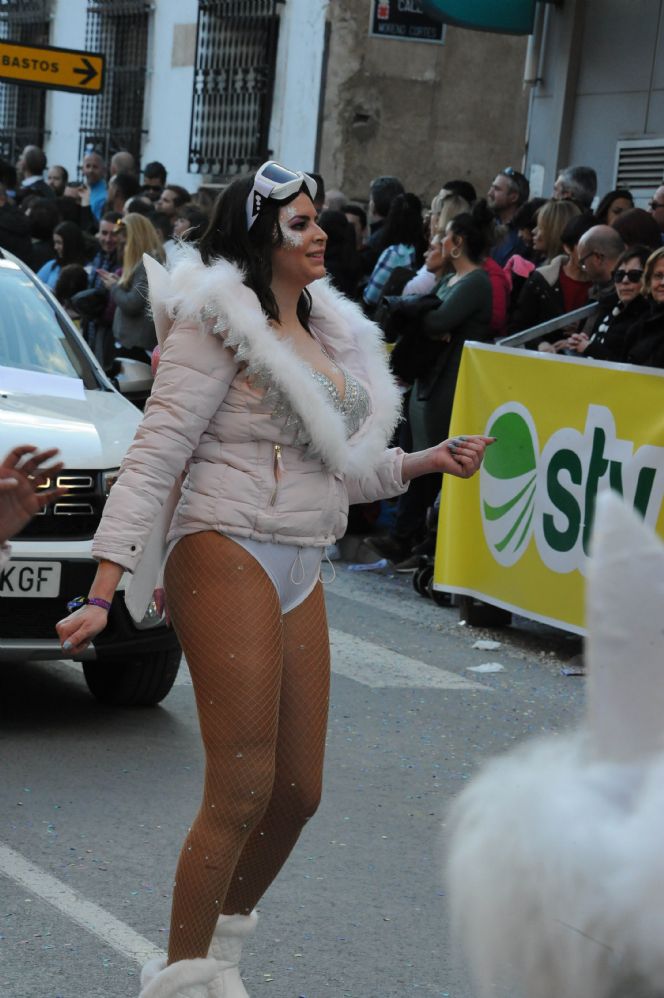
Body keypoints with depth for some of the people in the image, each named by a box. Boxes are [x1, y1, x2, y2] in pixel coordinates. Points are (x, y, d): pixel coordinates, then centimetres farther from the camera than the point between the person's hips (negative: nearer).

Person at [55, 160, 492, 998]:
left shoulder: (327, 334, 16)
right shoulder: (219, 326, -8)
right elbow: (153, 458, -13)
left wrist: (429, 460, 10)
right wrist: (104, 588, -19)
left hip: (300, 575, 8)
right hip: (227, 559, -8)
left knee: (299, 791, 10)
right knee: (242, 790, -8)